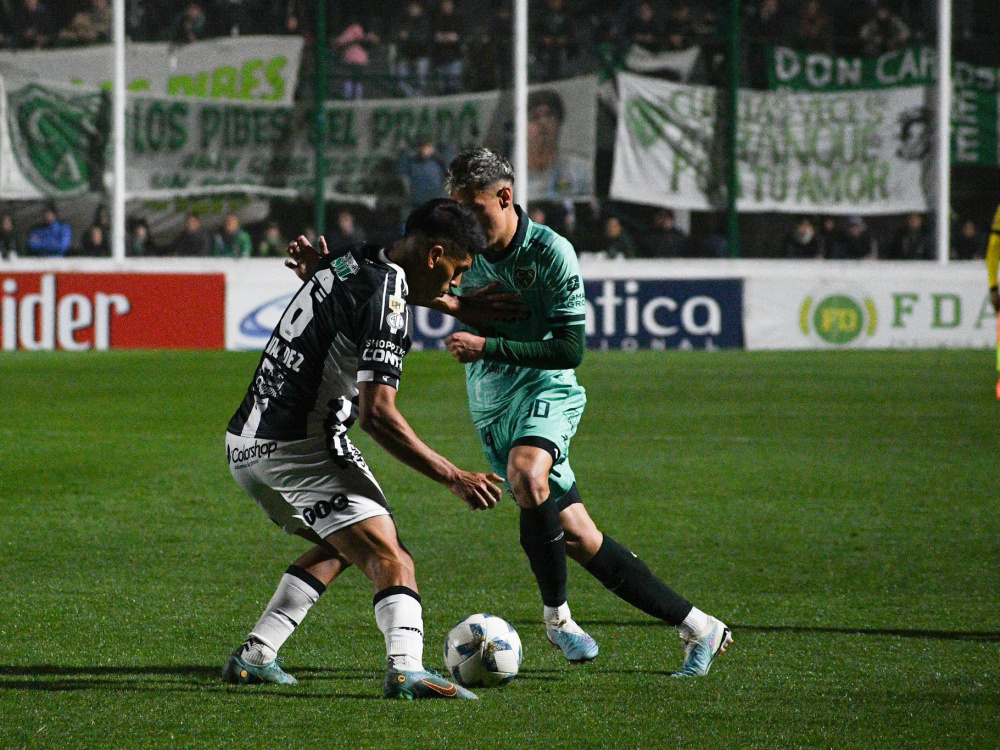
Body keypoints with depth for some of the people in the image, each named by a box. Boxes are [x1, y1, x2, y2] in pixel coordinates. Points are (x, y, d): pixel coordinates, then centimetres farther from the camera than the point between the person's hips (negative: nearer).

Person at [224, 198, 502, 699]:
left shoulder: (344, 265, 13)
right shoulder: (385, 294, -15)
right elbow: (377, 415, -20)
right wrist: (454, 478, -17)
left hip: (245, 442, 10)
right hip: (300, 446, -10)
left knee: (339, 546, 27)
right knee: (389, 560, -14)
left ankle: (254, 657, 21)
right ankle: (406, 670, -37)